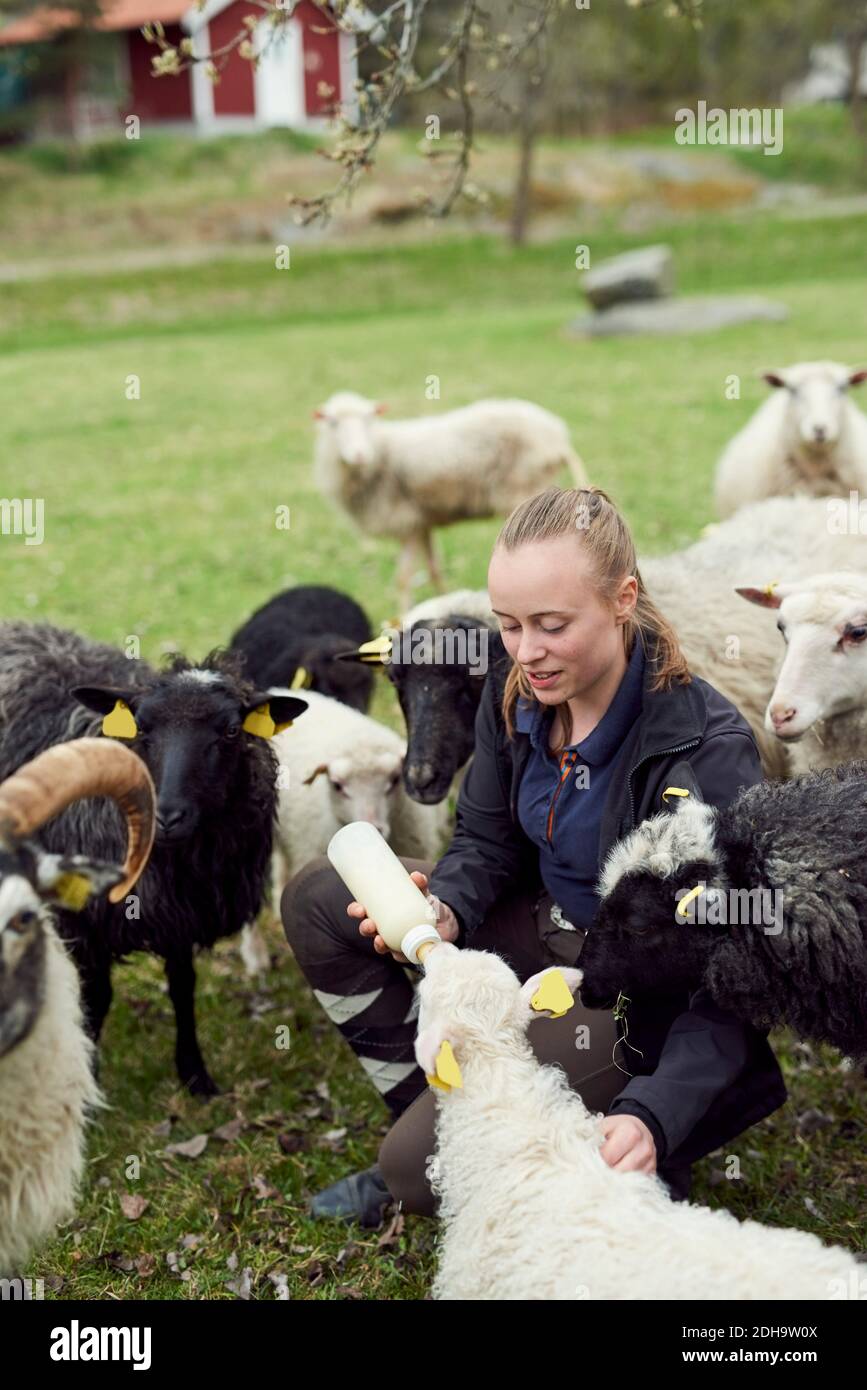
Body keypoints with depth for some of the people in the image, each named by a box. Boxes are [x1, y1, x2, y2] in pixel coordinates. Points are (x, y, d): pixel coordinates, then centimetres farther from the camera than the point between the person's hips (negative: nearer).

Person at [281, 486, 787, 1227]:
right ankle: (431, 1108, 4)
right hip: (546, 928, 7)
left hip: (643, 997, -7)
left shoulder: (707, 749, -30)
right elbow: (486, 840, 4)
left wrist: (653, 1115, -45)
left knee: (425, 1165, -19)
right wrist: (444, 910, -20)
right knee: (316, 899, -1)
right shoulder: (516, 688, -10)